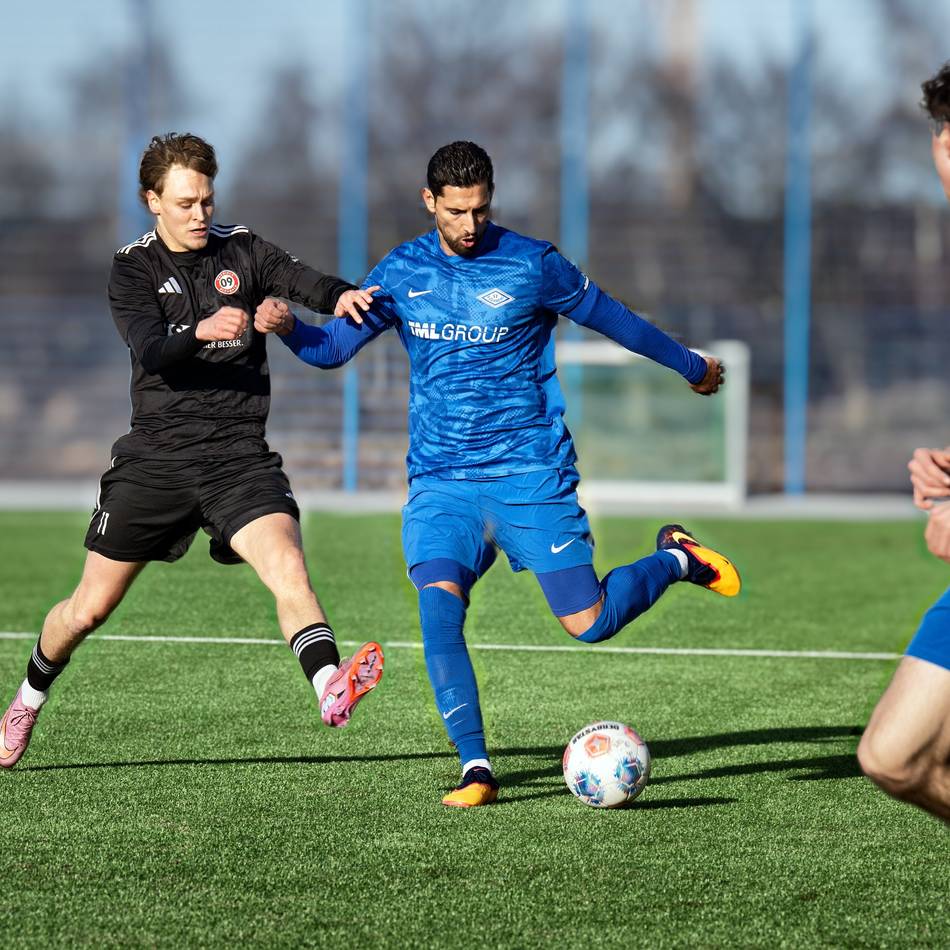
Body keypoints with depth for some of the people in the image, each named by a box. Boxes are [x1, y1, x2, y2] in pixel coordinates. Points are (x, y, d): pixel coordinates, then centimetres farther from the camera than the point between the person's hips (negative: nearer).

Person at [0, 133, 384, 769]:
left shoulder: (242, 250, 5)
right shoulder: (133, 268, 0)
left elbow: (301, 280, -13)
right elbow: (150, 351, -16)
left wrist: (340, 294, -36)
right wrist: (200, 332, -36)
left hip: (240, 454, 0)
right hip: (155, 454, 0)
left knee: (288, 567, -25)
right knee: (90, 608, 9)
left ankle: (330, 690, -42)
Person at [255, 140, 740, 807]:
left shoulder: (531, 264, -3)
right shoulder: (402, 271, 5)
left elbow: (609, 317, 9)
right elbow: (336, 346, 4)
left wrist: (692, 366, 20)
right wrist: (288, 327, -18)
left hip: (531, 474, -2)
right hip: (440, 481, 2)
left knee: (588, 623, -7)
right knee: (438, 604, -22)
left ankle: (675, 558, 25)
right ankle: (477, 767, -15)